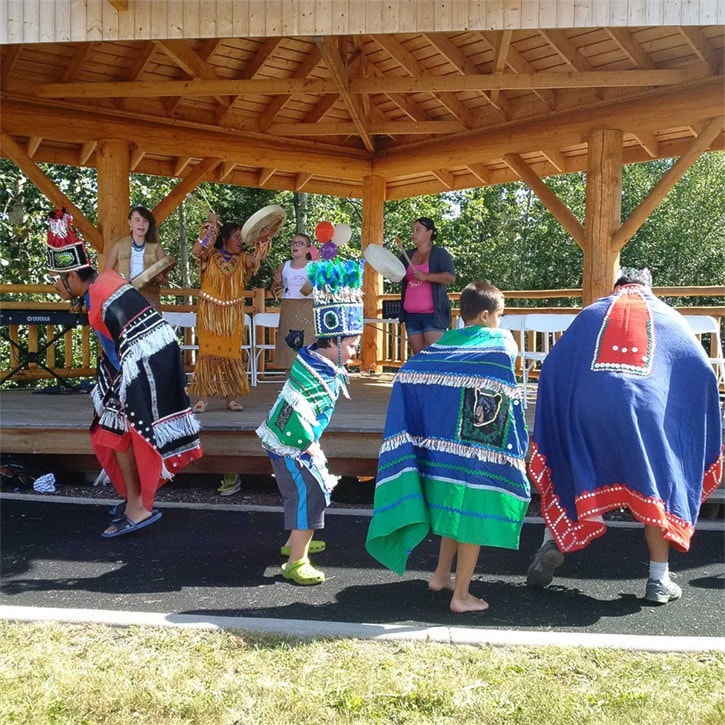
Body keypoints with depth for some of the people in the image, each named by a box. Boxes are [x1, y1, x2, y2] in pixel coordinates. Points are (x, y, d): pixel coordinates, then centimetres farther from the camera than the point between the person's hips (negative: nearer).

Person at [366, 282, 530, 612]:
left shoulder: (444, 342, 9)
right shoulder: (502, 340, 0)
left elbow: (409, 372, -3)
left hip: (443, 444, 6)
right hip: (481, 449, -5)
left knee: (454, 506, 24)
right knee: (473, 515, 6)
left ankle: (441, 575, 34)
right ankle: (461, 595, 15)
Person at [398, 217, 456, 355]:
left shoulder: (440, 254, 1)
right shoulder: (408, 255, 16)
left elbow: (451, 277, -12)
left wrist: (426, 276, -22)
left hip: (433, 314, -5)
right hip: (411, 315, 5)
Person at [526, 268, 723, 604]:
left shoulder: (591, 313, 20)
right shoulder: (668, 316, 19)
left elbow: (552, 365, 13)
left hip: (587, 409, 1)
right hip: (645, 410, -1)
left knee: (573, 473, 21)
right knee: (655, 485, 12)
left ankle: (552, 543, 13)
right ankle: (659, 580, 14)